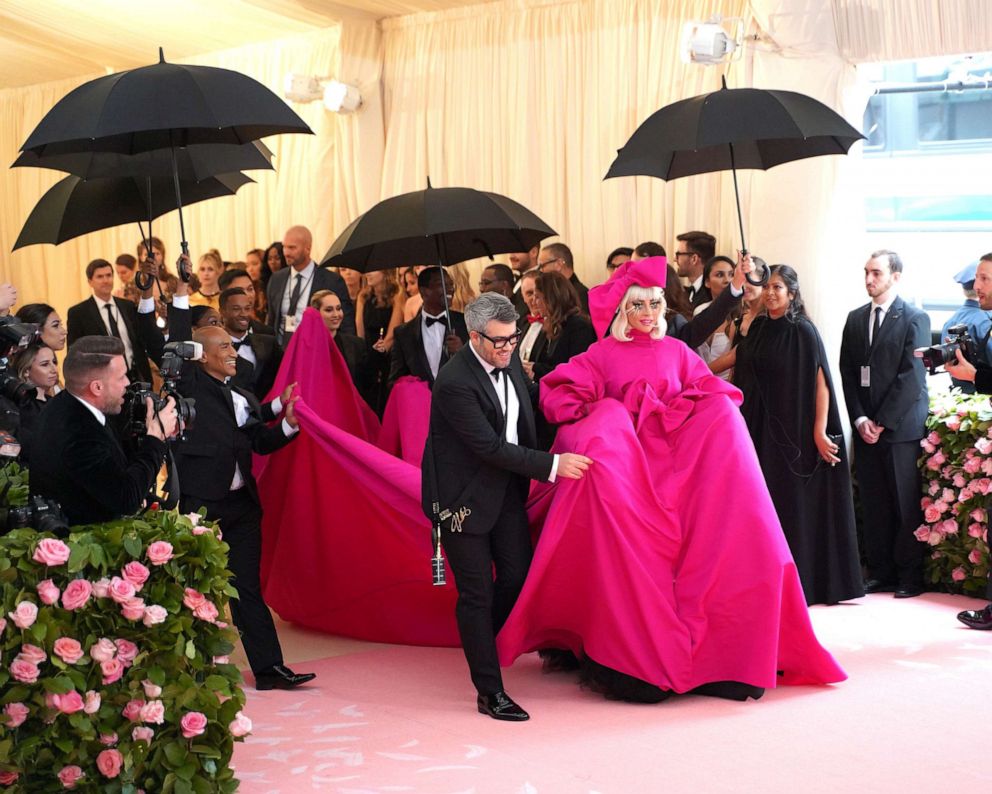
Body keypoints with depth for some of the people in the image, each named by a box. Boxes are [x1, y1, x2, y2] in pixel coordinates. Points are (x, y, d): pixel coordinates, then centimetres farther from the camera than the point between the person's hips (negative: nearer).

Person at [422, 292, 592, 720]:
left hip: (506, 488, 7)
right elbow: (490, 447, -27)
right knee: (477, 592, 0)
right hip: (465, 496, -7)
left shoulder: (507, 360, -2)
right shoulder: (455, 382, -26)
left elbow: (529, 396, 20)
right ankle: (490, 692, 9)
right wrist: (553, 464, -26)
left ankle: (479, 642, 37)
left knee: (518, 574, 10)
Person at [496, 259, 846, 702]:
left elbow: (713, 396, 12)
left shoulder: (677, 351, 20)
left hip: (677, 459, 3)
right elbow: (558, 392, 4)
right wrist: (594, 417, -9)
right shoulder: (603, 354, 12)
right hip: (625, 462, -3)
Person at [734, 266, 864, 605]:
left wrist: (819, 432, -18)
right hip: (760, 428, 6)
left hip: (792, 431, -6)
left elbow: (820, 382, -14)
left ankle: (800, 582, 8)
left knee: (792, 504, -1)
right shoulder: (758, 327, 9)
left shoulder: (802, 331, -10)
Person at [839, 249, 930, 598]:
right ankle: (881, 572, 15)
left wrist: (882, 422, -12)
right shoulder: (856, 319, 13)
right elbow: (847, 373, 10)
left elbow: (912, 377, -11)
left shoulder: (915, 319, -4)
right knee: (873, 504, 7)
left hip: (901, 427, -5)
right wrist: (859, 419, -2)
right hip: (866, 428, 5)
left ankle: (910, 576, 9)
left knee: (906, 504, 0)